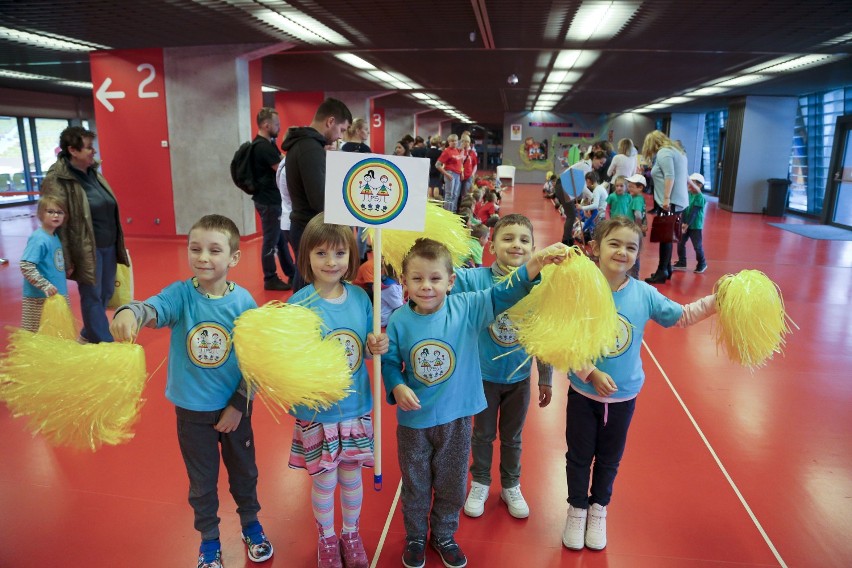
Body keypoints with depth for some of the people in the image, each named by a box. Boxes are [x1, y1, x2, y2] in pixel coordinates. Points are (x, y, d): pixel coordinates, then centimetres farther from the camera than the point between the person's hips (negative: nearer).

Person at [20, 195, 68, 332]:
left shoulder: (55, 237, 8)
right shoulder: (39, 239, -18)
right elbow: (26, 266, -25)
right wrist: (45, 286, -26)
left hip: (58, 295, 9)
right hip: (40, 298, -9)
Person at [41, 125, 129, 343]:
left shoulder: (93, 173, 10)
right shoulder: (57, 180, -14)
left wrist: (118, 244, 20)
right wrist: (65, 261, -15)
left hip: (109, 245, 8)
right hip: (87, 249, -8)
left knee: (106, 293, 17)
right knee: (92, 296, 4)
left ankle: (88, 335, 36)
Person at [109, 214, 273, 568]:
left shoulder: (243, 302, -14)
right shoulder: (181, 293, -15)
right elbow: (154, 307, -36)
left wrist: (239, 404, -7)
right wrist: (129, 312, -59)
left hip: (235, 406, 0)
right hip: (192, 409, 0)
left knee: (243, 469, 21)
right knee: (202, 479, 17)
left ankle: (250, 524, 46)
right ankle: (209, 539, 41)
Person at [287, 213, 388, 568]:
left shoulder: (359, 297, -5)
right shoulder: (298, 304, -16)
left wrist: (376, 346, -14)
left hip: (356, 407, 3)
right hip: (316, 412, -2)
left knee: (352, 476, 18)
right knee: (324, 481, 14)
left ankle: (351, 535, 45)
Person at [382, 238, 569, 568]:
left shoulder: (467, 308, -12)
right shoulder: (399, 322, -12)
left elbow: (503, 295, -19)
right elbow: (389, 361, -2)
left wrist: (535, 263, -32)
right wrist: (397, 387, -21)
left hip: (456, 417, 1)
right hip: (413, 420, 0)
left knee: (451, 484, 20)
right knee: (415, 485, 20)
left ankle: (444, 536, 46)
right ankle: (415, 538, 45)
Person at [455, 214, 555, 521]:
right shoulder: (476, 279, -17)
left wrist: (546, 379, 3)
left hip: (519, 378, 1)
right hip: (485, 376, -1)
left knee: (512, 437, 21)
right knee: (482, 435, 19)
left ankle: (511, 486, 44)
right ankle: (480, 484, 43)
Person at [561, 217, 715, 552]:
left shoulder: (644, 294, -11)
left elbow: (681, 316, 2)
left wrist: (716, 301, -10)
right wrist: (592, 374, -26)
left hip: (624, 396, 2)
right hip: (583, 393, -2)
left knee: (609, 458, 21)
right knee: (579, 456, 16)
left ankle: (599, 508, 45)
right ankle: (577, 508, 40)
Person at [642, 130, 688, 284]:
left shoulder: (663, 152, -8)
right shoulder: (676, 151, 21)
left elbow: (669, 176, -19)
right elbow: (682, 176, 21)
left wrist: (666, 198, -23)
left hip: (670, 202, -10)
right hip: (678, 201, 10)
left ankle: (662, 273, -3)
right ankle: (666, 269, 20)